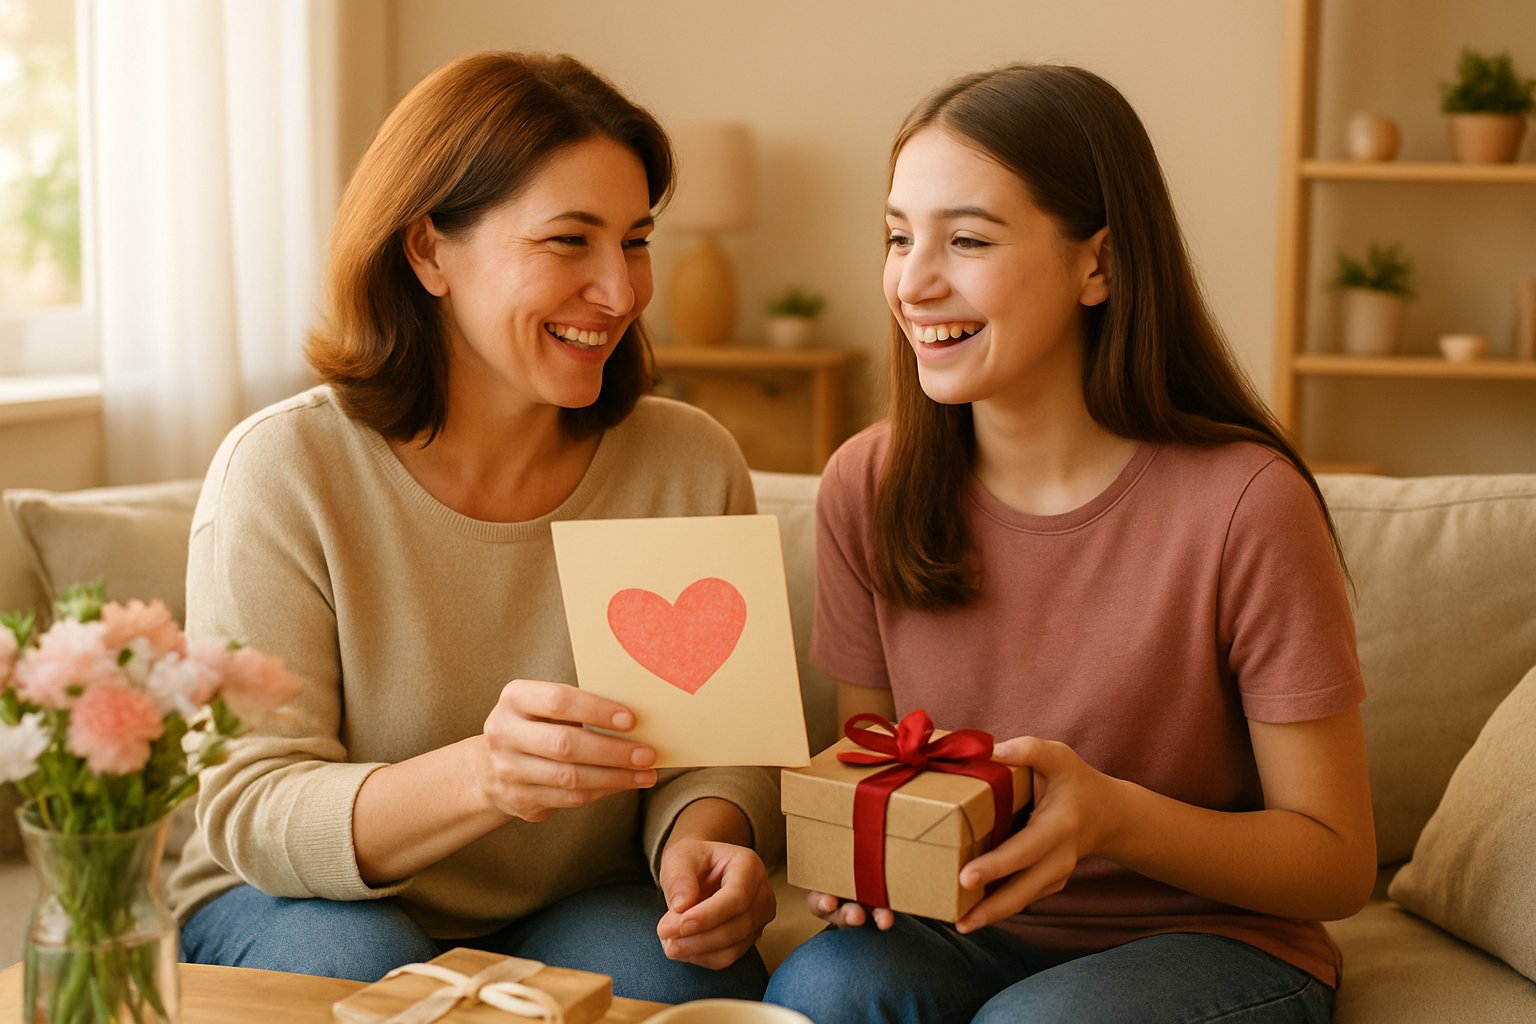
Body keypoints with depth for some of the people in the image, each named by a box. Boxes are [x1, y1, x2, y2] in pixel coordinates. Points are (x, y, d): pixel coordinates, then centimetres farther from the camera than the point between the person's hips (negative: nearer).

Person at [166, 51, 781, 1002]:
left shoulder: (693, 465, -7)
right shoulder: (284, 471, -15)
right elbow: (248, 811, -19)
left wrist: (705, 836, -26)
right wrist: (481, 775, -38)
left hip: (585, 912, 1)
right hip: (311, 903, -1)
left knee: (662, 967, -30)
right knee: (350, 963, -33)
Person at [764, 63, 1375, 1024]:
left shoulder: (1243, 503, -18)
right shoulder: (867, 486, -4)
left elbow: (1340, 861, -10)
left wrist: (1110, 815, -28)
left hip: (1216, 942, -3)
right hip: (968, 933, 3)